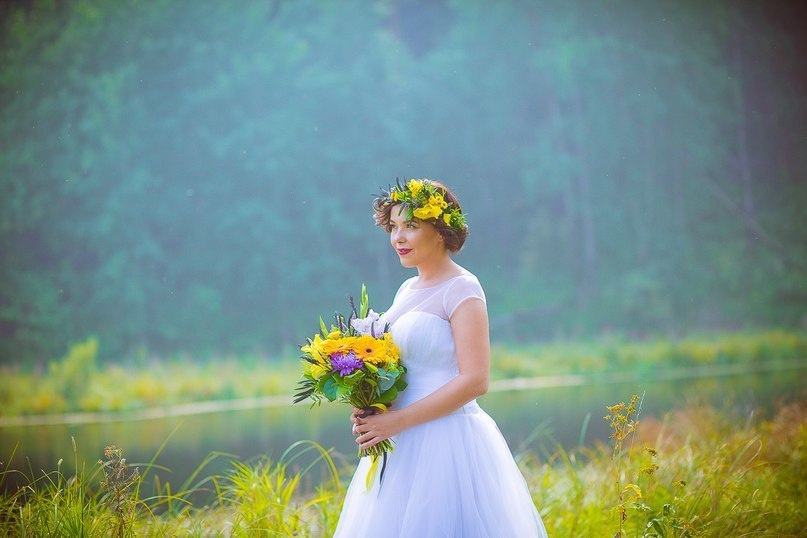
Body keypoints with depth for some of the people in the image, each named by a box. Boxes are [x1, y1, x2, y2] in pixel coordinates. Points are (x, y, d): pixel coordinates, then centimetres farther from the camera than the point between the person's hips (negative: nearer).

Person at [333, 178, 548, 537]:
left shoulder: (461, 289, -10)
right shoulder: (408, 290, 14)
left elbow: (475, 381, -18)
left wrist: (397, 421, -18)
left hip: (448, 445, -8)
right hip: (403, 447, 8)